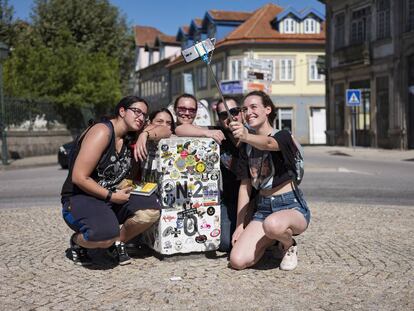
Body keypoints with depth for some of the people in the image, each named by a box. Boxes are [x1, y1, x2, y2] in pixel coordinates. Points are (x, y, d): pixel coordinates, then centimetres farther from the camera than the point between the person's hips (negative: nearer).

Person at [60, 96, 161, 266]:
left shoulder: (128, 139, 9)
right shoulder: (102, 132, -17)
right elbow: (79, 178, -21)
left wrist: (144, 134, -4)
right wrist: (111, 196, -17)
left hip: (112, 198, 8)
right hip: (79, 199, -7)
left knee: (152, 209, -15)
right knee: (106, 235, -36)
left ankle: (118, 242, 10)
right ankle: (77, 241, 1)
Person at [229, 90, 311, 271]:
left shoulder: (283, 136, -8)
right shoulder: (246, 148, 10)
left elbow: (268, 143, -34)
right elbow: (245, 186, 9)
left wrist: (246, 137, -56)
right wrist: (240, 225, 5)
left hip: (291, 206, -5)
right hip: (263, 208, 5)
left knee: (272, 224, -42)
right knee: (237, 261, -15)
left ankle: (289, 246, -5)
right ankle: (272, 239, 15)